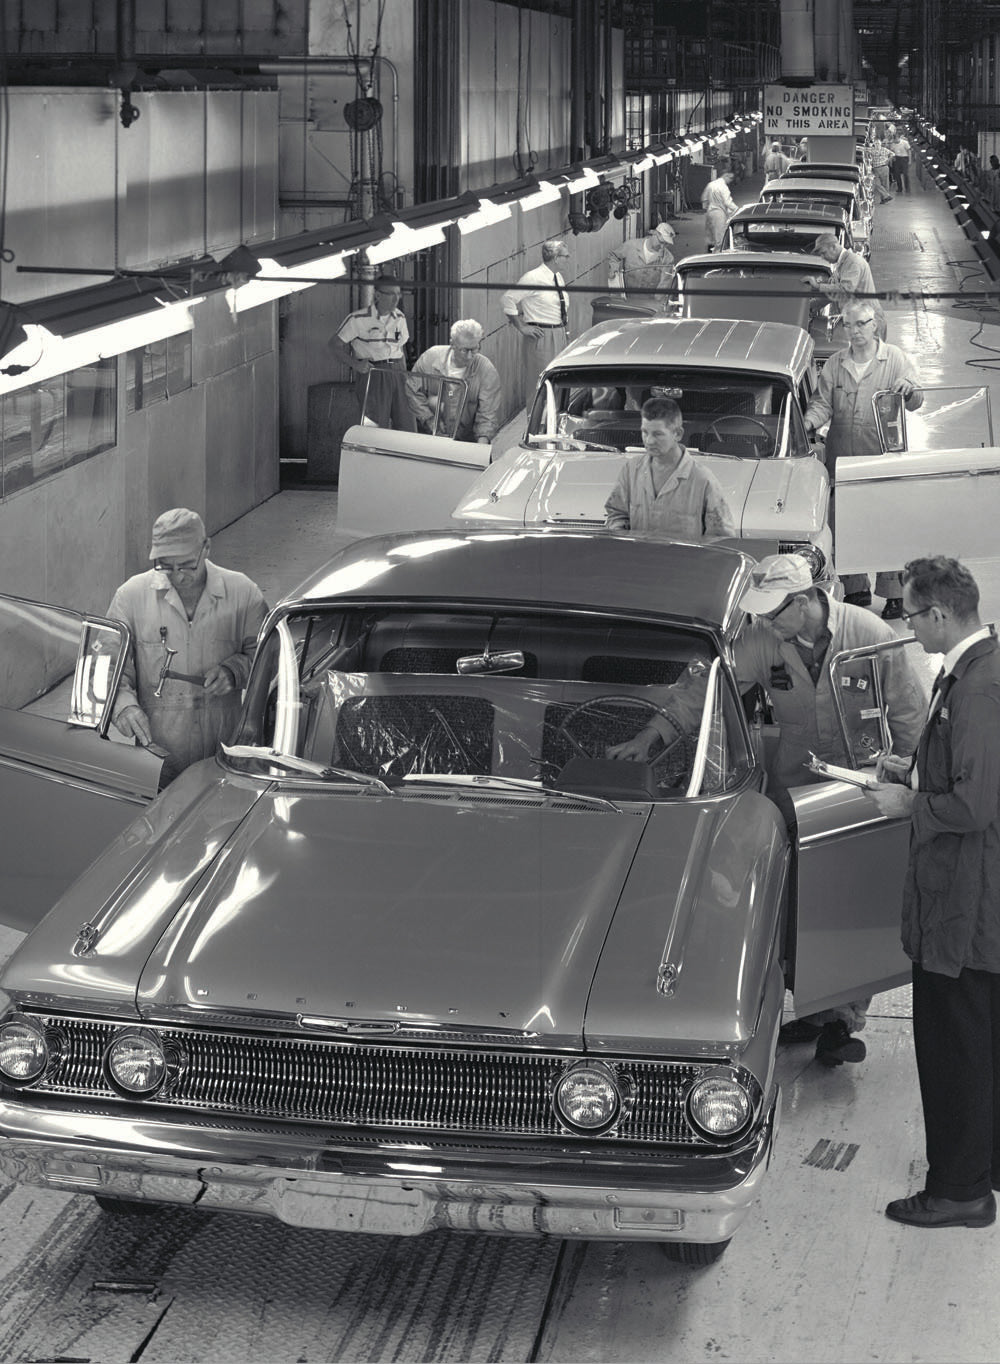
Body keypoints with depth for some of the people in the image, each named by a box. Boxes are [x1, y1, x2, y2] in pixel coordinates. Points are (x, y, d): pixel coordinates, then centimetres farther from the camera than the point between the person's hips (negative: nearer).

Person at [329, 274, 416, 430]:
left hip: (397, 373, 5)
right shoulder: (358, 319, -7)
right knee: (378, 428, -8)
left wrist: (404, 373, 10)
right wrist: (355, 364, -14)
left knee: (408, 426, 0)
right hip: (371, 375, -5)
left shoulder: (399, 318, 10)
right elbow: (335, 344, -2)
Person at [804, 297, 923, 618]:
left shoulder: (896, 359, 2)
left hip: (884, 458, -3)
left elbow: (916, 402, 1)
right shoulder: (835, 364, 9)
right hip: (843, 460, 3)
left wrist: (909, 390, -23)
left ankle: (895, 594, 3)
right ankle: (856, 588, 20)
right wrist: (809, 423, -12)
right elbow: (822, 402, 9)